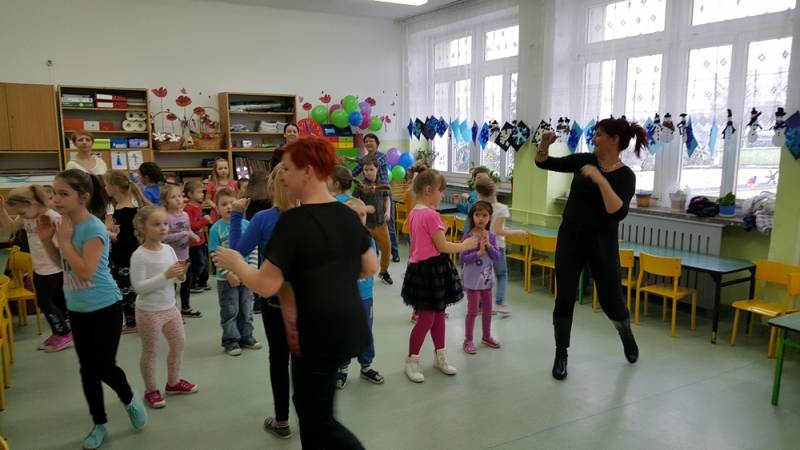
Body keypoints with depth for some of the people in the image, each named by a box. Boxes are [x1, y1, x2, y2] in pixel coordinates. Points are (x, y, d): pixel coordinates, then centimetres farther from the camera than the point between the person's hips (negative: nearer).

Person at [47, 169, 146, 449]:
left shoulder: (94, 228, -20)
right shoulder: (66, 224, 3)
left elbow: (85, 271, -27)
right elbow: (63, 265, 14)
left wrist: (64, 240, -22)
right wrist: (47, 240, 0)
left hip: (104, 308, -7)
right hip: (77, 309, 7)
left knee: (104, 366, 1)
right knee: (87, 368, 13)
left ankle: (130, 400, 31)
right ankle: (99, 424, 28)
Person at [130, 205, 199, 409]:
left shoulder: (169, 249, 0)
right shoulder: (139, 255, -19)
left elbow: (178, 280, 8)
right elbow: (138, 287, -24)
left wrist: (181, 274, -15)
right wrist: (166, 275, -29)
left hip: (170, 307, 7)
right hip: (148, 311, -7)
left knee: (179, 344, 18)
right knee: (150, 352, 8)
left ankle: (173, 382, 38)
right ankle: (151, 390, 27)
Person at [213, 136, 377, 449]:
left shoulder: (294, 220, -19)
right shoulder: (348, 214, 3)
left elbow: (266, 286, -19)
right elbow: (370, 268, 12)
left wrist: (236, 264, -1)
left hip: (319, 333, -8)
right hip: (351, 325, 8)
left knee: (320, 421, 11)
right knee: (308, 404, 25)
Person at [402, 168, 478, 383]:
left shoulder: (414, 213, 8)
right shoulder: (431, 215, -21)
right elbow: (442, 246, -18)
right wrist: (465, 245, -4)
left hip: (420, 267, 10)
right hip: (431, 269, -10)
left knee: (438, 313, 18)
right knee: (427, 318, 1)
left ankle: (440, 356, 31)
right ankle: (412, 361, 15)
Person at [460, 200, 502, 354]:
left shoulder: (491, 236, 0)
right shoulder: (468, 236, -14)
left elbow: (497, 257, -4)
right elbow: (463, 258, -17)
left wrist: (488, 245, -18)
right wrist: (479, 252, -27)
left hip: (487, 278, 5)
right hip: (473, 279, -5)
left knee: (487, 309, 18)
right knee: (473, 311, 1)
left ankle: (486, 336, 36)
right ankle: (468, 340, 16)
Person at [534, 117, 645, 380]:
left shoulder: (625, 176, -10)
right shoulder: (584, 160, 1)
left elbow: (618, 212, -25)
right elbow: (544, 163, 5)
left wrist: (600, 180, -30)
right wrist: (545, 144, -14)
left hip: (602, 244, -3)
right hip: (569, 239, 3)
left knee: (610, 299, 9)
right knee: (564, 299, 2)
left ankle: (626, 334, 43)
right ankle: (561, 356, 16)